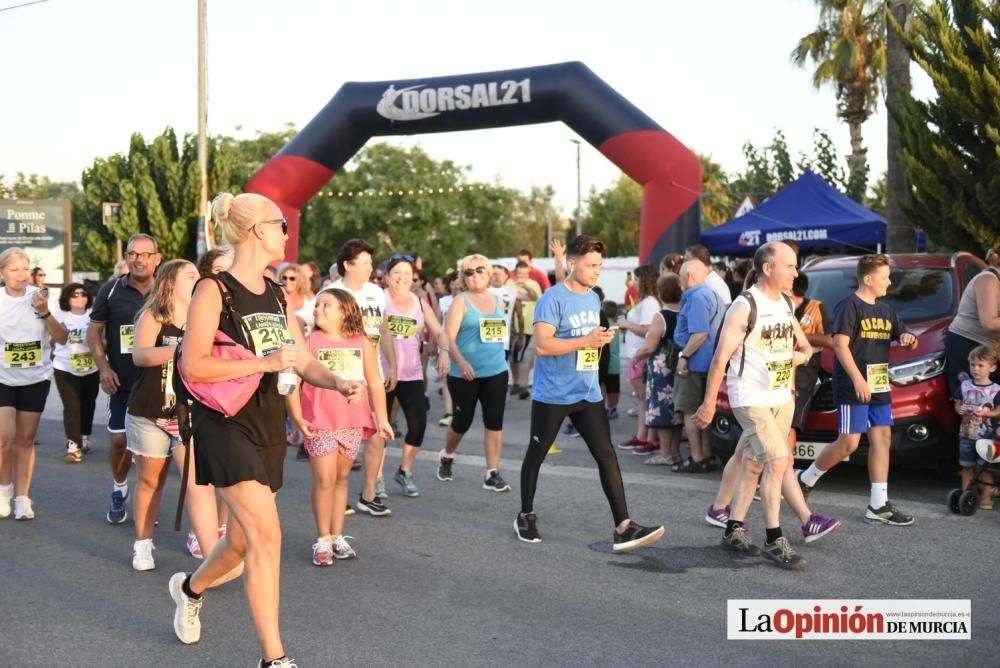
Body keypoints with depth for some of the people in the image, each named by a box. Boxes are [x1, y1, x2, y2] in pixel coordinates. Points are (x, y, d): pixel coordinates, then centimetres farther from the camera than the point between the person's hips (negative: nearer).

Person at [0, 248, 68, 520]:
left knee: (26, 439, 6)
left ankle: (22, 498, 14)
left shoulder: (40, 296, -5)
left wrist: (44, 313, -20)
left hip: (36, 379, 1)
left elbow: (62, 338, -8)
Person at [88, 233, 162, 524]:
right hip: (122, 382, 0)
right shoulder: (111, 290, 0)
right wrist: (104, 367, -6)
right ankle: (119, 489, 29)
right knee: (120, 439, 2)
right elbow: (94, 330, 5)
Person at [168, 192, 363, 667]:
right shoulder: (214, 290, -11)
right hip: (226, 424, -7)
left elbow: (303, 361, 13)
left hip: (268, 427, 7)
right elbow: (193, 366, -19)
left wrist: (338, 383, -7)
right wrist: (266, 362, -22)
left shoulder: (275, 295, 12)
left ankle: (190, 587, 47)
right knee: (266, 534, -15)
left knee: (244, 540, 15)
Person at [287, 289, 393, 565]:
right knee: (324, 480, -8)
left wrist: (382, 418, 7)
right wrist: (297, 418, -12)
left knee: (341, 478, 12)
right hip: (319, 422, -3)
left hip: (352, 422, 3)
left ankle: (337, 536, 21)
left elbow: (375, 383, 10)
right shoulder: (309, 342, -3)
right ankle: (323, 539, 4)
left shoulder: (362, 343, 5)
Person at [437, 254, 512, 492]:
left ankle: (492, 474, 3)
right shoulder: (461, 301, -6)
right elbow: (449, 337, -15)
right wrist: (460, 361, -30)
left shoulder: (498, 300, 10)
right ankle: (446, 457, 36)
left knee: (495, 422, -2)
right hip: (464, 373, -4)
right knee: (462, 421, 7)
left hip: (496, 371, 4)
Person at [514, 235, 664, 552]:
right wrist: (587, 341, -25)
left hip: (588, 394, 6)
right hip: (552, 394, -6)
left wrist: (603, 338, 6)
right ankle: (525, 516, 30)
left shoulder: (594, 298, 10)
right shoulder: (553, 298, -14)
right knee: (536, 455, 11)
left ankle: (623, 528, -6)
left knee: (607, 456, -4)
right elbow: (542, 345, -23)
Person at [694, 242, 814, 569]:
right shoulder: (744, 306, -16)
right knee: (777, 461, -15)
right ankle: (774, 541, -6)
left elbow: (804, 347, 19)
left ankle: (733, 531, 23)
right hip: (751, 399, -8)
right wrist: (709, 404, -14)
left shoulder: (786, 303, 8)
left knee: (753, 465, 12)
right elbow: (720, 359, -15)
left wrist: (801, 355, -5)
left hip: (782, 398, 8)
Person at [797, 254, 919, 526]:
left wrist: (908, 339, -4)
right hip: (852, 388, -8)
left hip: (879, 386, 8)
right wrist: (858, 380, -23)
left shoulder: (886, 310, 15)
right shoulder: (850, 306, -9)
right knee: (848, 443, -9)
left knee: (882, 439, 3)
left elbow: (902, 336, 22)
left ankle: (878, 506, 5)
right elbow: (840, 344, -16)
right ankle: (806, 479, 12)